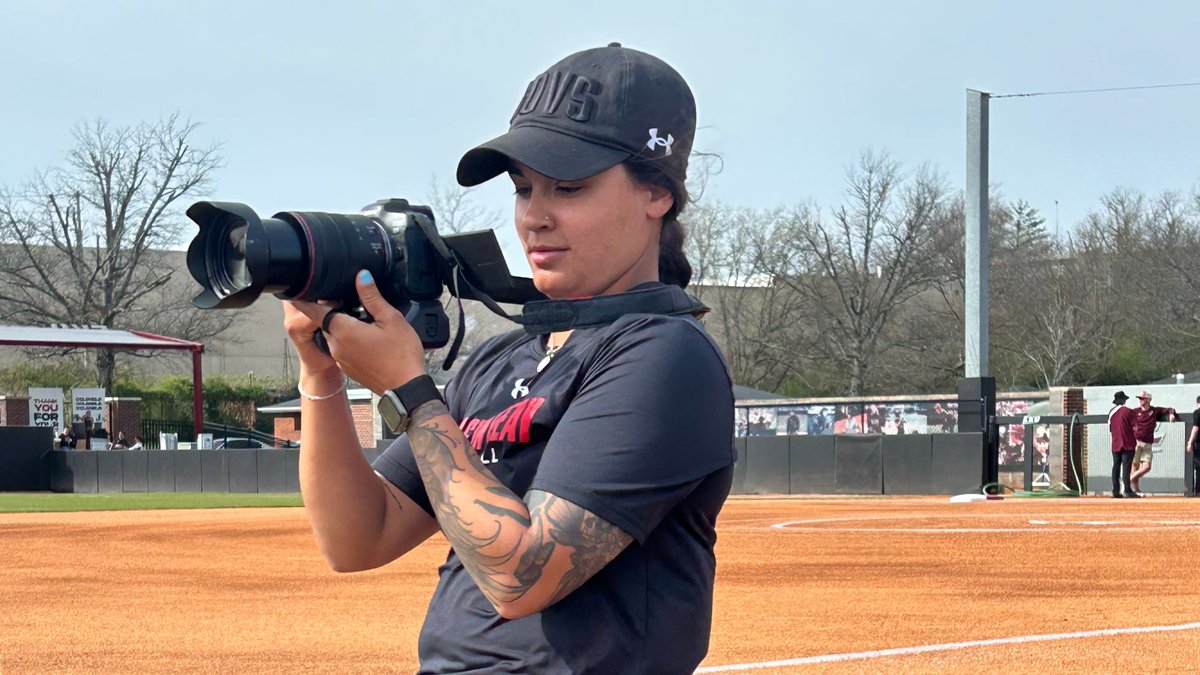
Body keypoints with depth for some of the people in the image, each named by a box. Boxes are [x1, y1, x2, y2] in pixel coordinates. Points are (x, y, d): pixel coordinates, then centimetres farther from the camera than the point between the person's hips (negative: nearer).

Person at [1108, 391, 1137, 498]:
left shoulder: (1111, 412, 7)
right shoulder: (1127, 411, -8)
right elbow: (1134, 426, -8)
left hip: (1115, 444, 5)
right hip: (1127, 444, -5)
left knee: (1116, 467, 8)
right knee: (1126, 467, -7)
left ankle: (1116, 491, 7)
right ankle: (1127, 491, -11)